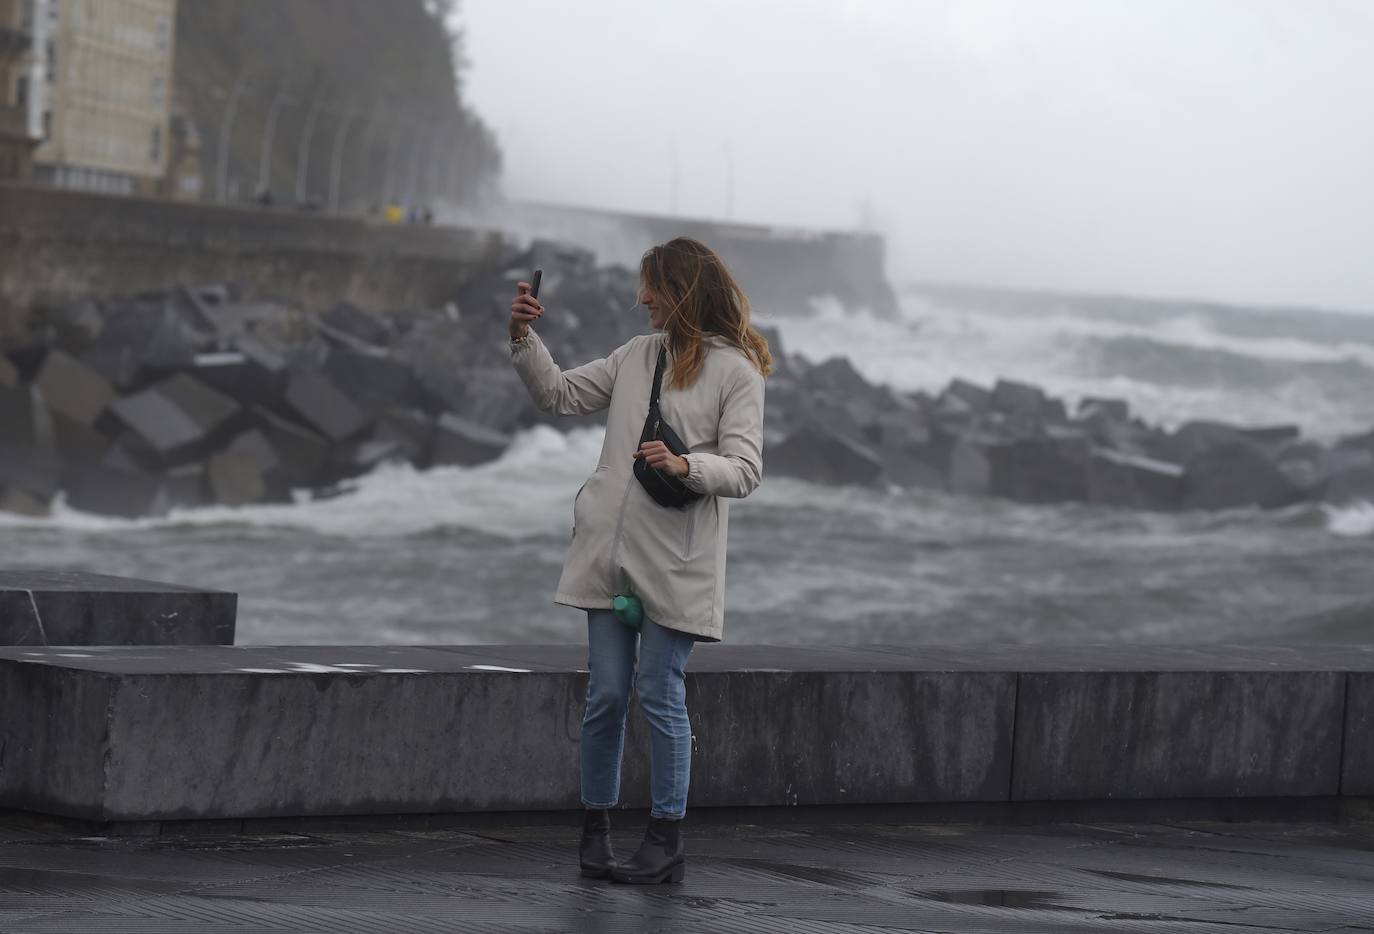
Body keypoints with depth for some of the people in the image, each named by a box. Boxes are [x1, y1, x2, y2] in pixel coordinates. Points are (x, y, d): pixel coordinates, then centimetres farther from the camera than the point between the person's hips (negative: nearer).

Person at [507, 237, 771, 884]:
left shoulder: (736, 371, -3)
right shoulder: (638, 354, 14)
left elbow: (744, 470, -10)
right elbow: (559, 395, 21)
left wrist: (685, 465, -27)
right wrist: (523, 338, 7)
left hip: (675, 560, -5)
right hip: (610, 549, 5)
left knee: (660, 696, -3)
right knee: (605, 695, 5)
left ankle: (666, 842, 5)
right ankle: (594, 827, 14)